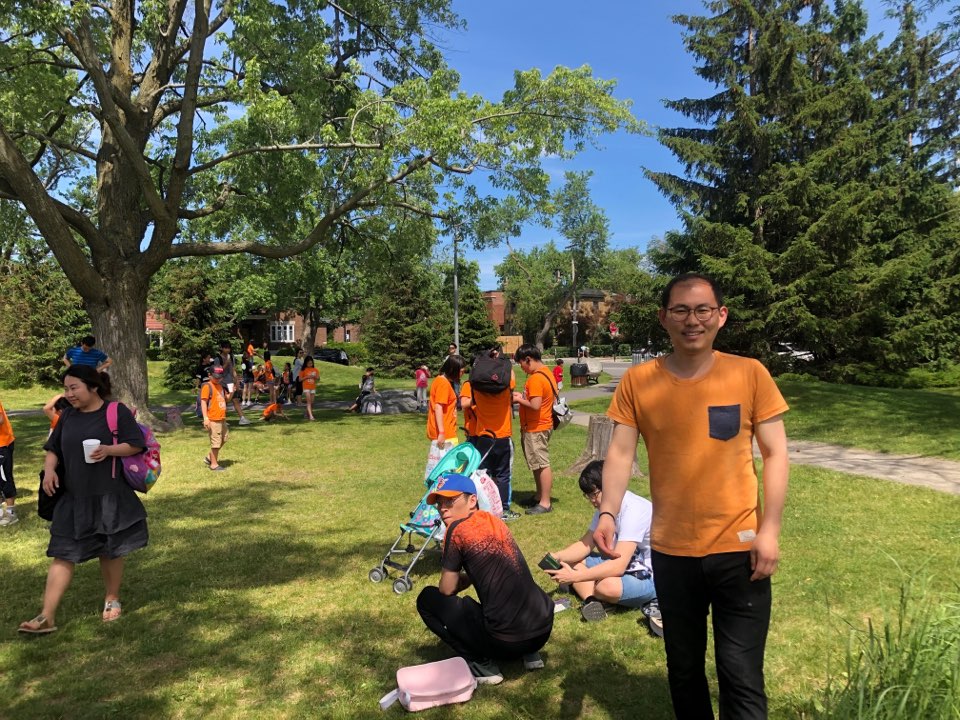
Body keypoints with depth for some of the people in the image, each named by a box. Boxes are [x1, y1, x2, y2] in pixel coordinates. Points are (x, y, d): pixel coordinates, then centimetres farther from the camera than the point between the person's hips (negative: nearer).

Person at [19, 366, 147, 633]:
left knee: (111, 551, 9)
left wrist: (109, 450, -25)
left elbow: (136, 444, -9)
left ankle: (112, 600, 28)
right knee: (62, 554, 2)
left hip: (109, 496, -4)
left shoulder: (116, 411, -9)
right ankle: (47, 616, 6)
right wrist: (49, 469, -5)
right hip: (73, 498, 4)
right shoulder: (68, 415, 7)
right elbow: (53, 448, 14)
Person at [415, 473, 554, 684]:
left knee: (427, 599, 8)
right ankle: (530, 653, 20)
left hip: (507, 640, -7)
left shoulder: (458, 530, -9)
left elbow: (447, 590, -1)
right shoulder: (495, 522, 12)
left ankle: (482, 667, 4)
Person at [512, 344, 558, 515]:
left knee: (542, 464, -3)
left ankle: (545, 503, 5)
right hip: (541, 426, 10)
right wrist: (523, 396, 8)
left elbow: (535, 405, -27)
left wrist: (519, 400, -12)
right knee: (538, 464, 19)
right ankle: (540, 495, 31)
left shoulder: (535, 379, -21)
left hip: (535, 429, -10)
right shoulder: (546, 373, 11)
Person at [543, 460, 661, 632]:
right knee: (570, 562, -2)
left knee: (607, 586, -40)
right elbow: (585, 544, 6)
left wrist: (574, 576, -31)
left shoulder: (633, 510, -28)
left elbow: (618, 566, -34)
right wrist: (558, 556, -13)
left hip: (651, 575, -9)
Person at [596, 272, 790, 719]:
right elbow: (620, 453, -5)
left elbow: (775, 454, -3)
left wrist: (769, 530, -9)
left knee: (741, 678, 7)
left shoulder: (750, 374, -6)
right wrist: (608, 513, -20)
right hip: (670, 550, 2)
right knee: (683, 669, 21)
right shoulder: (637, 382, -4)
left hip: (738, 548, -2)